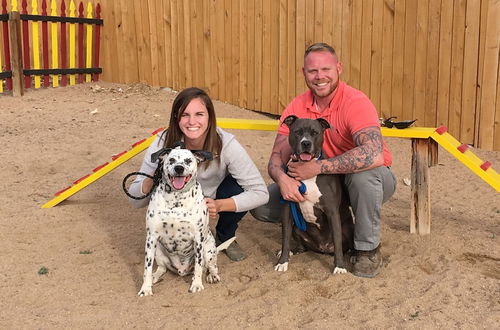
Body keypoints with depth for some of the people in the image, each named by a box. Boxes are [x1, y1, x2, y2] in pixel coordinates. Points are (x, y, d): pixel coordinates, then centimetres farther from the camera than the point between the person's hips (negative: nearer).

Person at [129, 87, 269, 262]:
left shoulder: (226, 143, -29)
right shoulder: (163, 144, -27)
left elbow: (260, 192, -27)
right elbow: (135, 200, -23)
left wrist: (219, 205, -41)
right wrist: (154, 178, -44)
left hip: (212, 200, 0)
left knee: (239, 190, -29)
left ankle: (225, 238, 2)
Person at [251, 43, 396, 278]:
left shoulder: (356, 102, -24)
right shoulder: (297, 107, -7)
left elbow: (374, 155, -41)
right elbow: (277, 157, -9)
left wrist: (317, 167, -38)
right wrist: (282, 178, -33)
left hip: (370, 182, -4)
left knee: (364, 173, -41)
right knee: (262, 206, -11)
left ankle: (368, 248, -16)